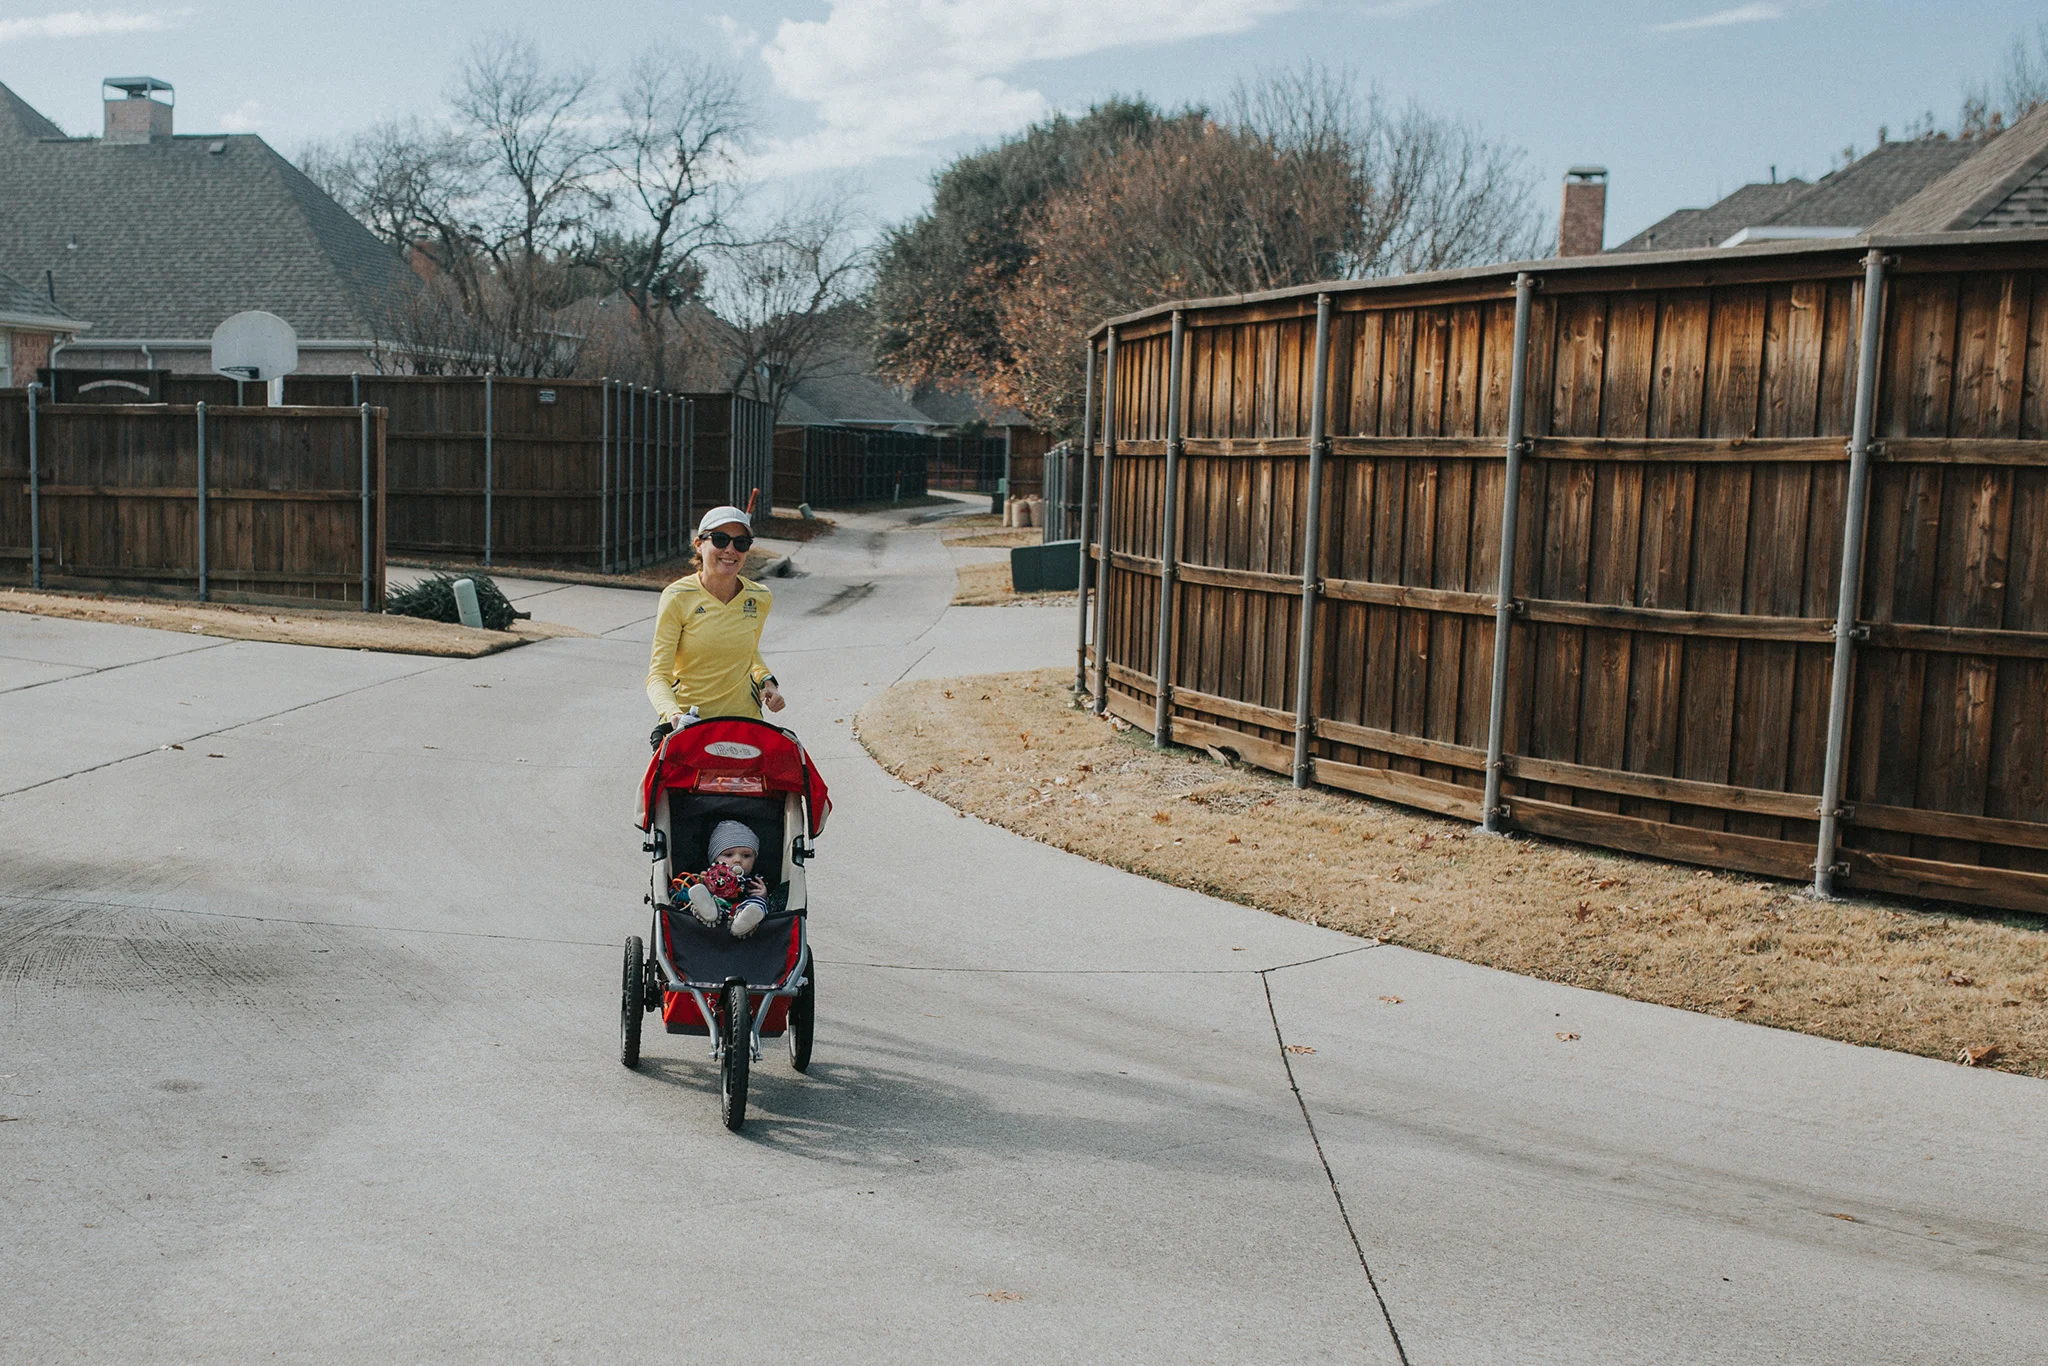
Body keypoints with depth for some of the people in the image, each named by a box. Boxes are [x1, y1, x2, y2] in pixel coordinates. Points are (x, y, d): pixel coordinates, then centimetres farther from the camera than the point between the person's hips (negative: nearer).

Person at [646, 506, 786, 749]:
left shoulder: (760, 599, 2)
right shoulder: (678, 598, -9)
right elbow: (658, 676, -11)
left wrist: (766, 681, 2)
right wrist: (673, 715, -29)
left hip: (745, 720, 2)